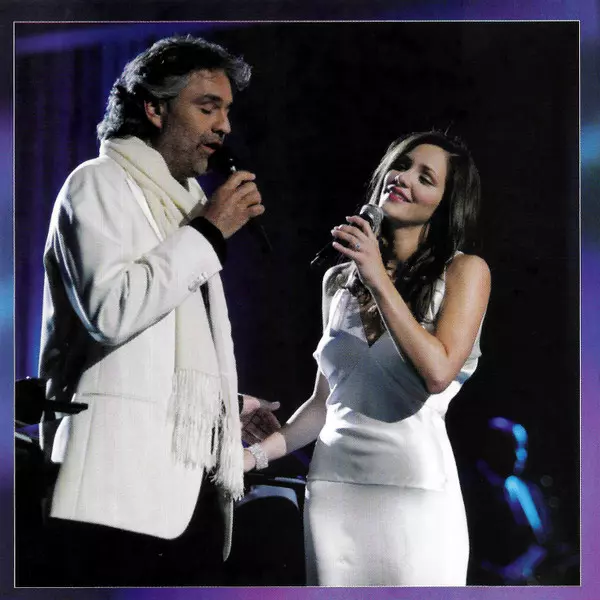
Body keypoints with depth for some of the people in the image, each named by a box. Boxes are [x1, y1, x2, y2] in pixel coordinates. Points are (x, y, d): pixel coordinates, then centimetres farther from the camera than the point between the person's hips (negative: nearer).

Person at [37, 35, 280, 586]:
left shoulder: (187, 204, 24)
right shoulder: (100, 183, 1)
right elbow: (110, 311, -17)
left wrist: (232, 404, 15)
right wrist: (209, 232, -9)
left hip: (195, 488, 7)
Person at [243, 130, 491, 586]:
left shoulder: (463, 270, 2)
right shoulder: (340, 279, 14)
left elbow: (438, 372, -14)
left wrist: (379, 280, -11)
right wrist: (258, 453, 4)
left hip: (414, 488, -4)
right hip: (331, 486, 4)